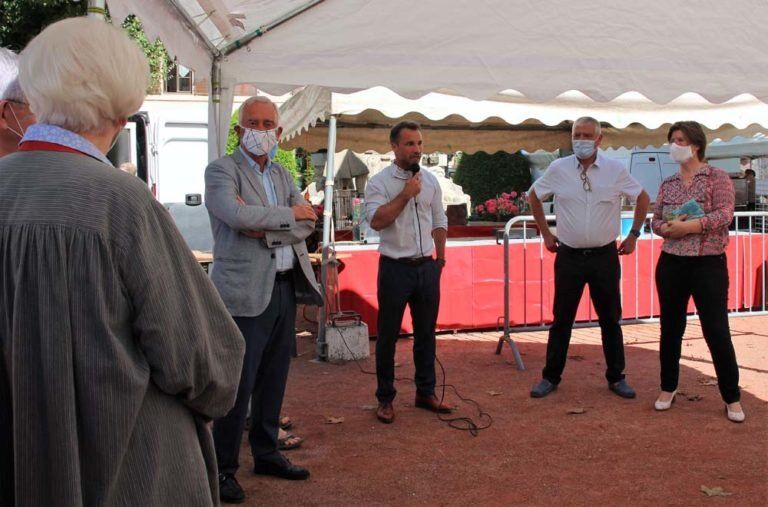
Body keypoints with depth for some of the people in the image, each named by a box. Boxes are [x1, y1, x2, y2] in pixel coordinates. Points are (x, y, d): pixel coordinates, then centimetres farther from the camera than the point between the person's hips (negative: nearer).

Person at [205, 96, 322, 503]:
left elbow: (307, 223, 2)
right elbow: (237, 215, -23)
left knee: (273, 380, 14)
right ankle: (222, 467, 10)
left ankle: (267, 454, 28)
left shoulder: (282, 174, 15)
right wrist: (289, 214, -11)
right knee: (239, 384, -3)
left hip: (285, 287, 7)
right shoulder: (221, 170, -5)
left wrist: (264, 225, -13)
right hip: (246, 291, -6)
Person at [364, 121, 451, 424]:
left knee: (426, 333, 12)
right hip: (395, 268, -5)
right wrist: (406, 194, -19)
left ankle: (426, 392, 25)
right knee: (387, 336, 4)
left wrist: (440, 258, 14)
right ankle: (385, 399, 15)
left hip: (427, 267, 5)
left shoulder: (430, 181, 8)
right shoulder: (379, 182, -7)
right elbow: (376, 221, -21)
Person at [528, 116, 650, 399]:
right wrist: (545, 233, 9)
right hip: (569, 256, 0)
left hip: (604, 256, 0)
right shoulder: (558, 169, -3)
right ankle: (551, 377, 17)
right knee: (562, 320, 7)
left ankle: (616, 378, 21)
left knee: (610, 320, 9)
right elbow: (534, 196, 12)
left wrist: (633, 235, 7)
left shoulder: (615, 170, -3)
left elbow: (642, 198, 10)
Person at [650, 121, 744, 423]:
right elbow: (655, 221, 8)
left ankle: (732, 397, 11)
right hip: (671, 263, 5)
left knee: (717, 331, -3)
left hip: (709, 264, -4)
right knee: (671, 328, 11)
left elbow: (725, 213, -16)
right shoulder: (667, 184, 10)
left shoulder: (717, 177, -4)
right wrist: (669, 228, -14)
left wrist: (691, 225, -25)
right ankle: (668, 388, 26)